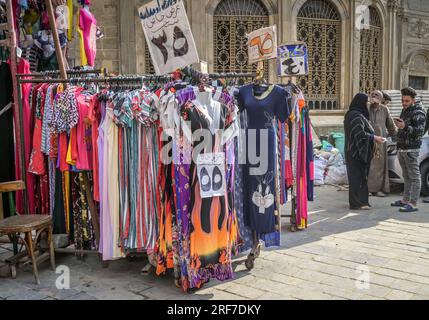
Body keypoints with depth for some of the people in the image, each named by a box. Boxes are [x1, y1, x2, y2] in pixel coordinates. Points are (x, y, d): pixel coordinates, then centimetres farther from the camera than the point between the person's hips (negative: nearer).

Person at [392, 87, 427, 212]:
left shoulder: (418, 112, -11)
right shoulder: (405, 110, 17)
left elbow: (419, 131, -19)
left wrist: (405, 127, -29)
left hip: (411, 150, -9)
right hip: (402, 149, 9)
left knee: (414, 177, -6)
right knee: (406, 177, 15)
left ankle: (413, 204, -7)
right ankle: (405, 200, 22)